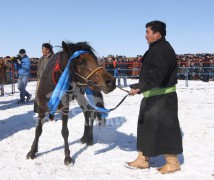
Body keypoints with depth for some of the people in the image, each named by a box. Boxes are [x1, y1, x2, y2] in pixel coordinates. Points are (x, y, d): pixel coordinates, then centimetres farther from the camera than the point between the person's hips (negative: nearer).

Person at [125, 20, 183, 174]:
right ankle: (143, 159, 25)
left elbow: (157, 74, -32)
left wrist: (140, 87, -37)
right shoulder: (156, 49, 15)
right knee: (146, 126, 14)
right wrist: (141, 87, 29)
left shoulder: (163, 50, -18)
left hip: (162, 98, -11)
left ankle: (172, 162, 13)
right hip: (153, 96, 11)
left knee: (165, 128, -1)